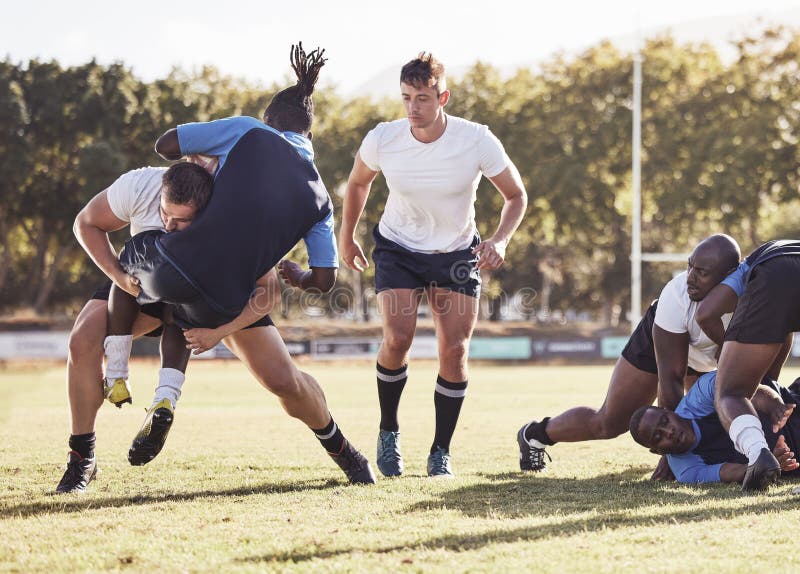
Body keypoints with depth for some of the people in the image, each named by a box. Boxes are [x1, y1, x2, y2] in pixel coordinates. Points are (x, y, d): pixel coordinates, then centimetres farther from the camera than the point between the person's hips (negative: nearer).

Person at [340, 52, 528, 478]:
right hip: (397, 248, 0)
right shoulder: (382, 140, -18)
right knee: (398, 339, -19)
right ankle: (388, 433, 4)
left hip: (456, 253, 0)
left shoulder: (477, 141, -22)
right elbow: (358, 183, 5)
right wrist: (346, 236, 13)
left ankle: (441, 451, 7)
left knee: (455, 351, -9)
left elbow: (516, 195, -9)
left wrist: (500, 240, -26)